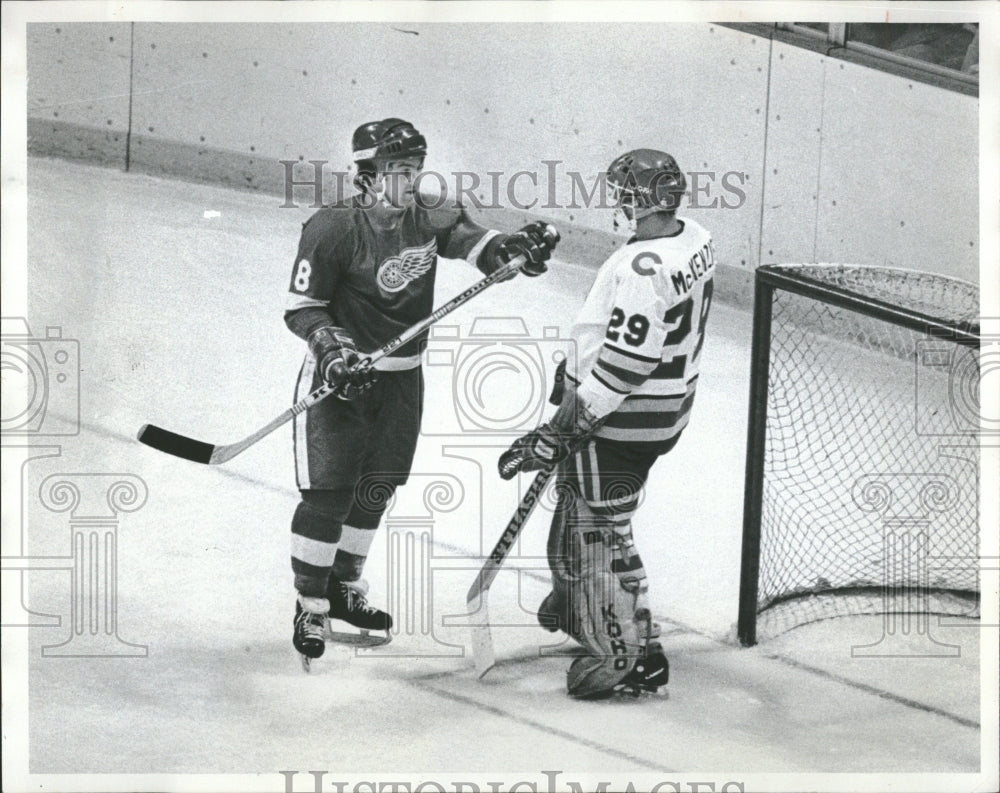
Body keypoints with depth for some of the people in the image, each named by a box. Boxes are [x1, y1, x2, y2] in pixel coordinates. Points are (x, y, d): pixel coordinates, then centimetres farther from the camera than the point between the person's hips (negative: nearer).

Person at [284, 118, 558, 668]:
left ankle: (344, 588, 35)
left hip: (402, 377, 6)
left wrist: (520, 250, -32)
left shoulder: (429, 219, -3)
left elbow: (478, 245, -11)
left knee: (376, 489, 16)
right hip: (340, 374, -6)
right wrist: (333, 349, -27)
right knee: (328, 493, -7)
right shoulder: (335, 228, -17)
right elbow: (301, 308, -12)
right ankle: (310, 607, 8)